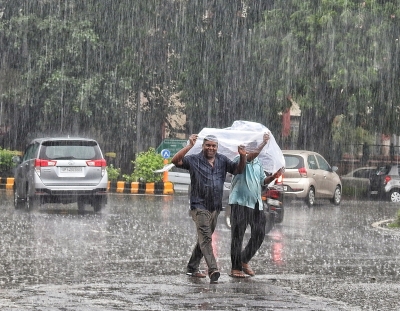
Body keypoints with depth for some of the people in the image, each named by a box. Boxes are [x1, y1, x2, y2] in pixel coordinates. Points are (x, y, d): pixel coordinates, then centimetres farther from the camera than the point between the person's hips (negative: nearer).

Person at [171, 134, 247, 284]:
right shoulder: (194, 160, -4)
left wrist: (242, 157, -7)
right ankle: (213, 270, -27)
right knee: (205, 239, -17)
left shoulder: (222, 161, 11)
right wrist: (189, 146, -25)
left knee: (204, 239, 16)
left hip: (215, 207, 6)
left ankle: (192, 267, 30)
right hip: (199, 206, -6)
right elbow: (176, 161, -17)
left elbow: (238, 169, 13)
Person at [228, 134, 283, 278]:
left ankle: (244, 261, 24)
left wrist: (273, 177, 5)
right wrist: (264, 143, -22)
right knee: (237, 236, -3)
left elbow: (262, 180, 23)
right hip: (240, 202, -8)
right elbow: (252, 155, -28)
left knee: (259, 235, 8)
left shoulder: (258, 163, 17)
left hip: (256, 204, 8)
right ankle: (236, 268, 1)